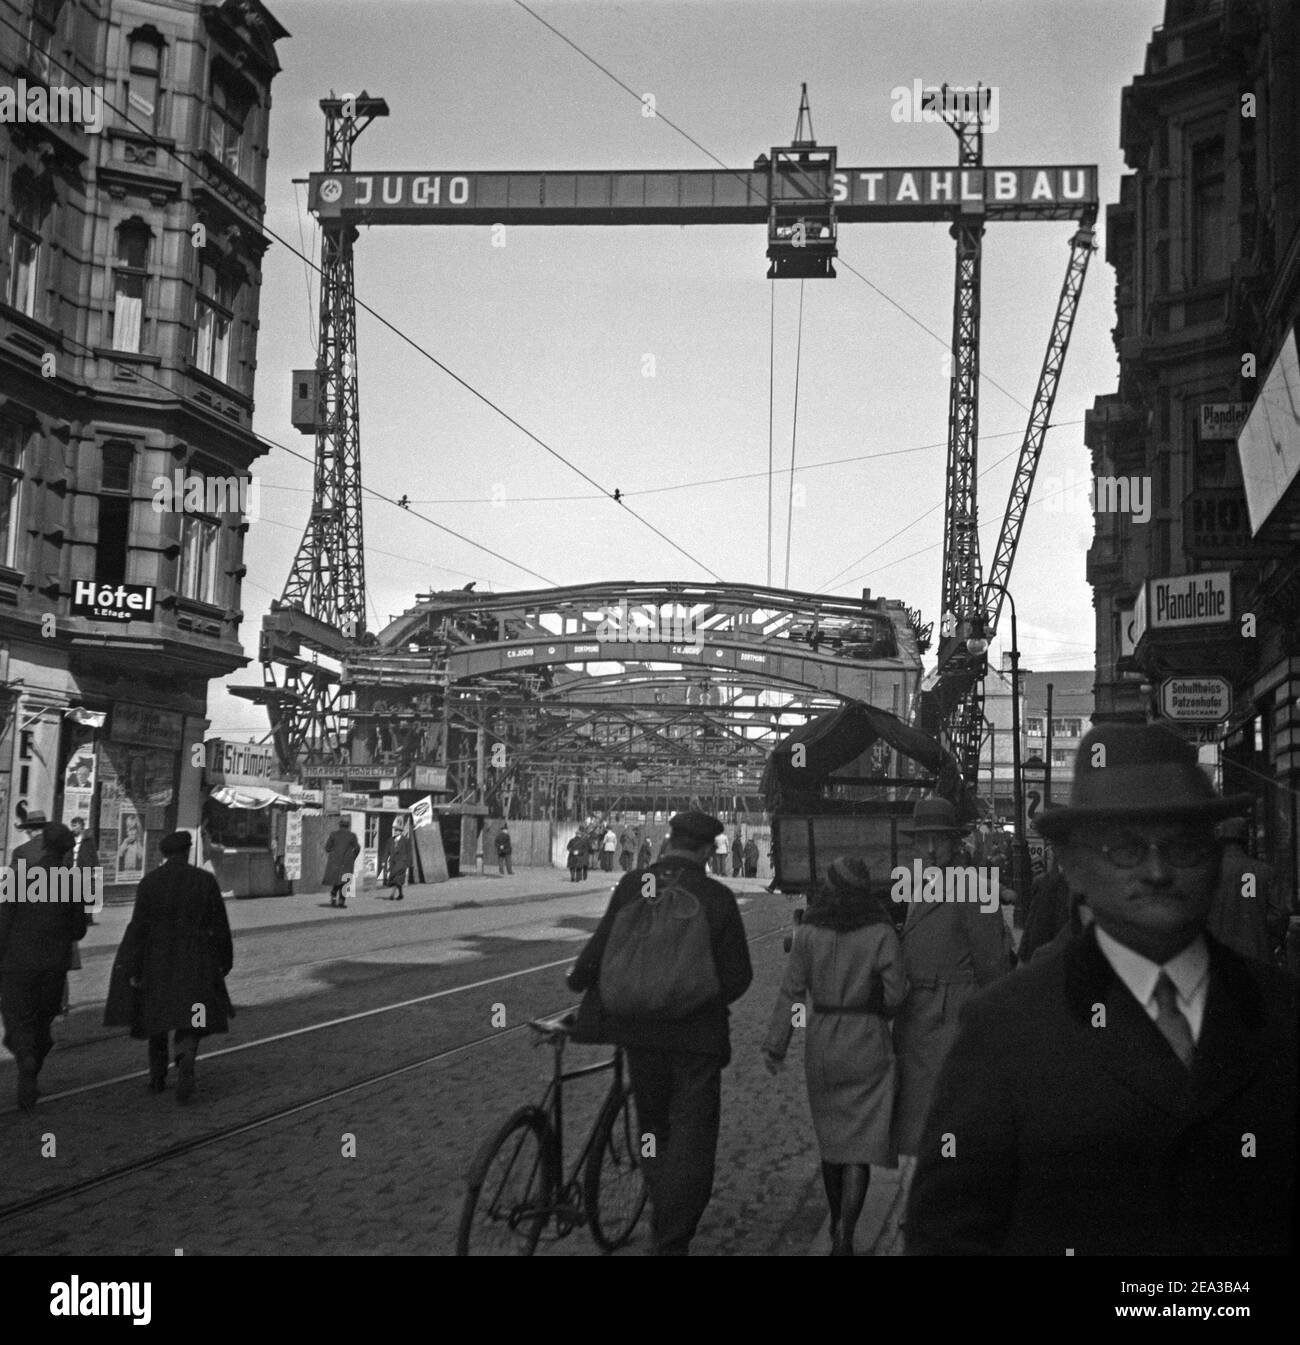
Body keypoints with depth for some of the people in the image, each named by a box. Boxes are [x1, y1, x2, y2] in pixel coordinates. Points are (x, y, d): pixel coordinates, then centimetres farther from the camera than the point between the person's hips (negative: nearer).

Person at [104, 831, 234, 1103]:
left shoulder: (149, 882, -8)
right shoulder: (205, 881, -5)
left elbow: (139, 927, -10)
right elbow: (220, 926, -1)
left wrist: (132, 969, -7)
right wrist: (224, 961, 11)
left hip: (156, 960, 1)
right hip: (194, 963, 0)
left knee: (156, 1016, 19)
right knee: (189, 1020, 4)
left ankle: (157, 1078, 28)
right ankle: (186, 1061, -26)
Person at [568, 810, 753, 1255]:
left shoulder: (632, 885, -7)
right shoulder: (716, 897, -10)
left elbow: (600, 949, -8)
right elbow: (737, 976, -6)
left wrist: (578, 982, 13)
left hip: (638, 1029, 3)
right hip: (697, 1034, -3)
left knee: (653, 1126, 20)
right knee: (692, 1139, 5)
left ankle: (663, 1229, 33)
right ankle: (673, 1242, 1)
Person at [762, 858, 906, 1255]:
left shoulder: (809, 932, -4)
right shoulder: (881, 933, -8)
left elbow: (791, 991, -5)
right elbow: (895, 995, -8)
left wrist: (775, 1045, 1)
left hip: (822, 1044, 2)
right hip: (868, 1045, -2)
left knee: (830, 1136, 20)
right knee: (861, 1145, 1)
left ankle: (837, 1221, 34)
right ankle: (844, 1235, -13)